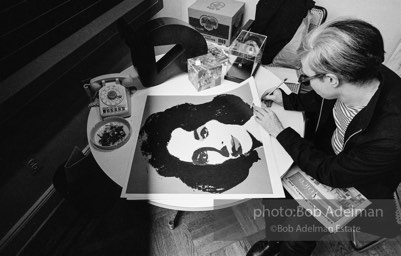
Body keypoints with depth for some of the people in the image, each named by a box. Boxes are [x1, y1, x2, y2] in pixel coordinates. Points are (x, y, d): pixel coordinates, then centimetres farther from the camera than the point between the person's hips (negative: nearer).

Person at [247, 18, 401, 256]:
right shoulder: (360, 75, -22)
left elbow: (332, 174, -25)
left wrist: (280, 132, -24)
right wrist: (287, 100, -7)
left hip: (357, 186, -5)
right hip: (327, 154, 6)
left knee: (297, 230, -11)